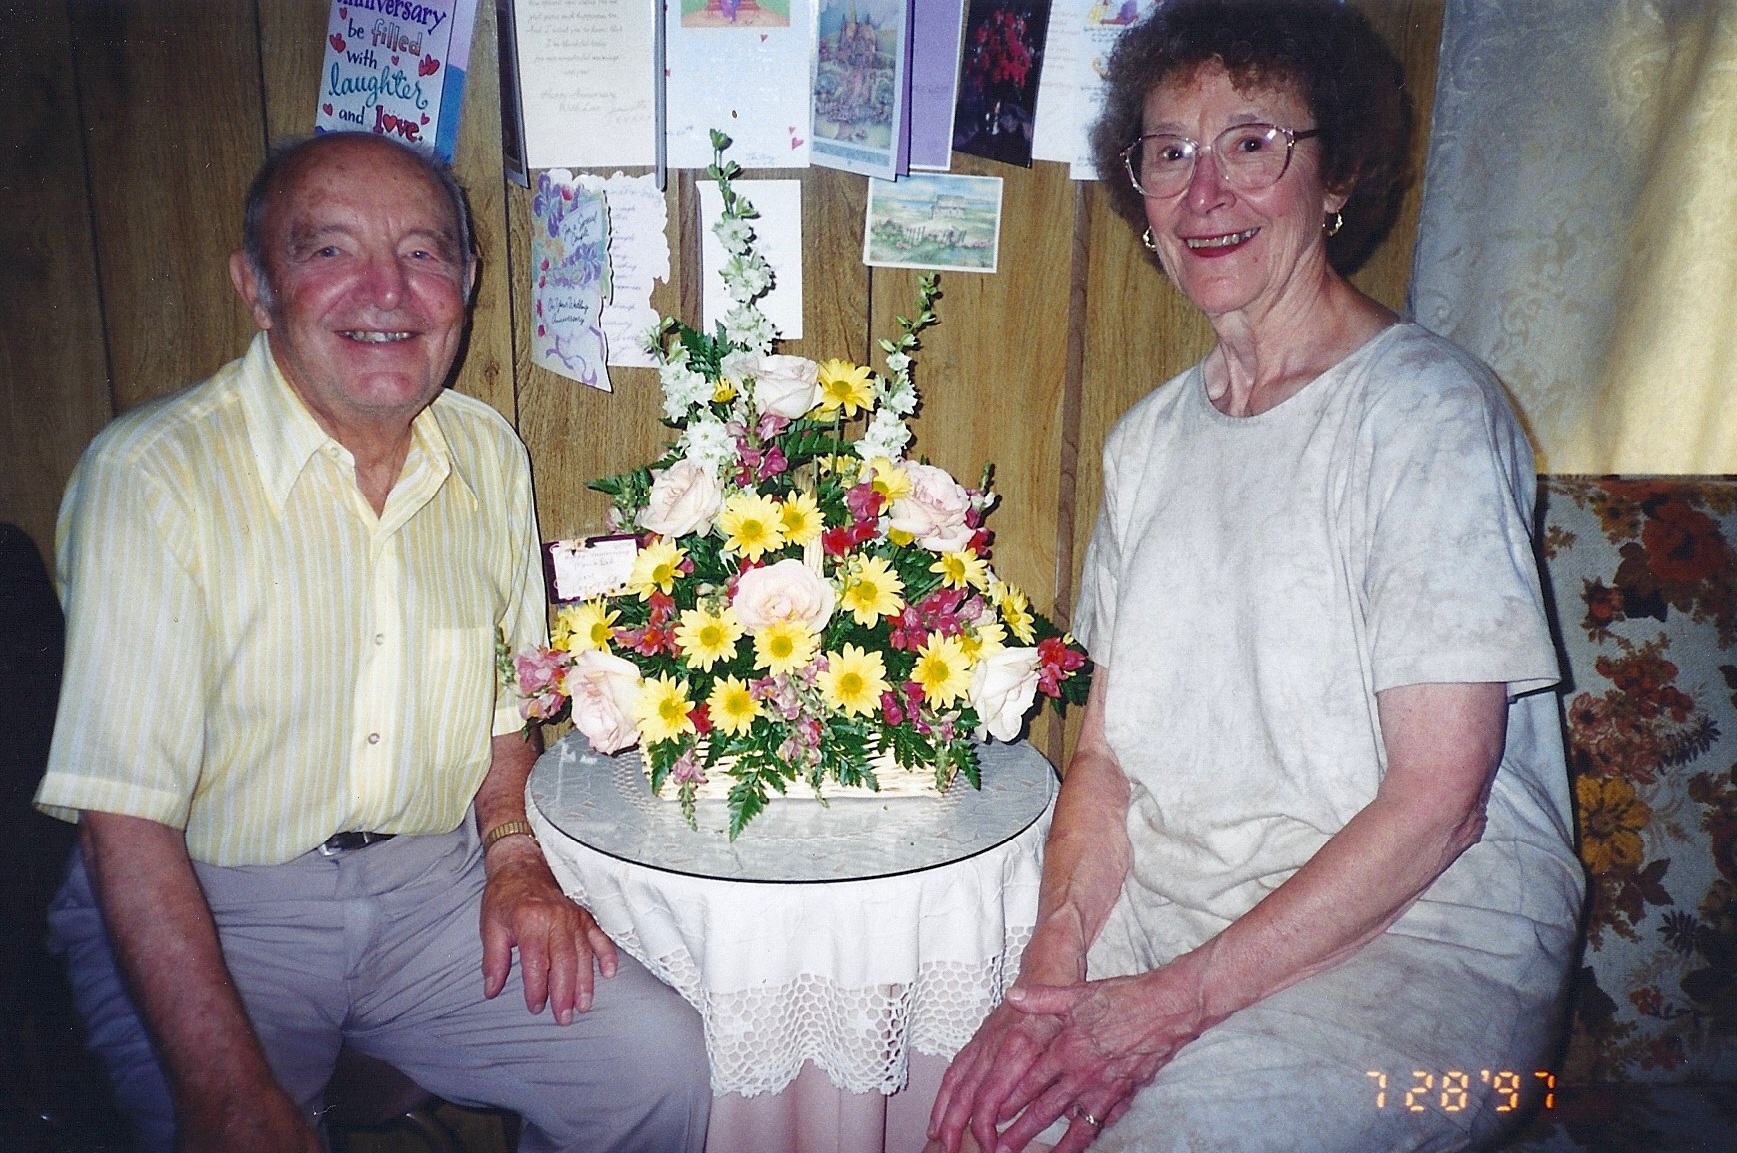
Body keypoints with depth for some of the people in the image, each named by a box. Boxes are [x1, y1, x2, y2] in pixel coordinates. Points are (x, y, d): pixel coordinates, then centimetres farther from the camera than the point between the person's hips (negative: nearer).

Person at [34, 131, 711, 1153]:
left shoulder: (491, 455, 3)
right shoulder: (151, 473, -15)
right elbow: (127, 817, -17)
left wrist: (518, 855, -3)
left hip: (436, 880, 4)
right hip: (218, 908, -3)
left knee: (661, 1068, -10)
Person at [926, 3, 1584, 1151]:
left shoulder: (1430, 410, -11)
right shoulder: (1150, 437, 8)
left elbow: (1435, 797, -15)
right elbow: (1106, 751, 6)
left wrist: (1179, 1001, -17)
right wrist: (1049, 974, -9)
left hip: (1421, 933, -5)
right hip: (1166, 907, 5)